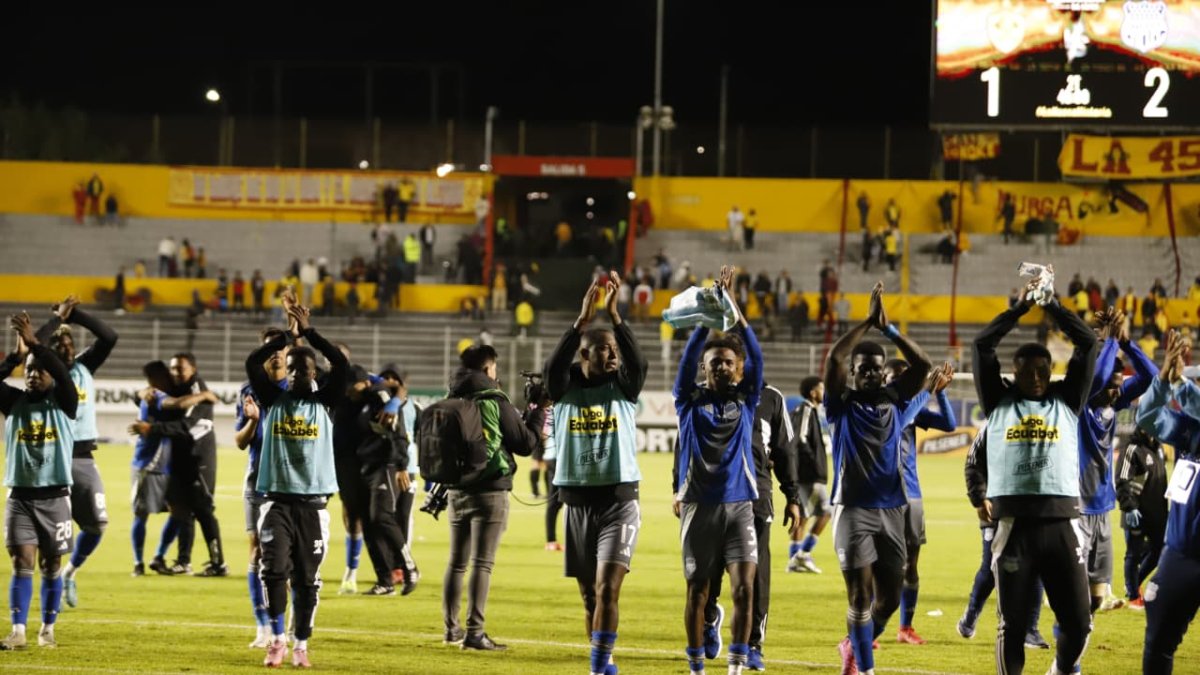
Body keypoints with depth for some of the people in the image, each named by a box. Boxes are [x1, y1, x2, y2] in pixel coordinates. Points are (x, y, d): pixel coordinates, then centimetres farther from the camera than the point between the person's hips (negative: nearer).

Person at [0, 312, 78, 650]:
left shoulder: (63, 403, -1)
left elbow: (64, 375, -21)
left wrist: (34, 343, -29)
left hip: (54, 497, -1)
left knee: (51, 565, 6)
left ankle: (48, 630, 16)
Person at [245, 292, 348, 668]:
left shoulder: (325, 402, 6)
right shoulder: (273, 399, 7)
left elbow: (342, 365, -9)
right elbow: (252, 363, -7)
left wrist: (308, 332, -12)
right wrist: (288, 335, -12)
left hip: (313, 502, 0)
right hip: (277, 500, 0)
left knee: (307, 578, 4)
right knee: (275, 568, -15)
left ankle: (301, 645, 14)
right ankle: (276, 639, -3)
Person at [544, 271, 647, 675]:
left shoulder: (623, 387, 2)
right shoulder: (565, 388, 2)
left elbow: (637, 361, -18)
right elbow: (554, 365, -19)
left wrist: (614, 314, -26)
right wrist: (583, 319, -28)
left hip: (619, 502, -2)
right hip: (579, 504, 2)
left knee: (607, 589, -16)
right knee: (589, 596, 9)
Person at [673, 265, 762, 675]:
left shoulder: (745, 399, 7)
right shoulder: (690, 401, 5)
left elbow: (755, 354, -3)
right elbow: (689, 356, -7)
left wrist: (732, 306, -10)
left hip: (739, 505, 0)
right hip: (699, 505, 0)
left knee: (744, 587, -9)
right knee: (698, 590, 5)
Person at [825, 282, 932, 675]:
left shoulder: (894, 400, 10)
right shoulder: (842, 405, 1)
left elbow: (922, 365, 0)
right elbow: (834, 357, -13)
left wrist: (888, 328, -4)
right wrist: (868, 322, -9)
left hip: (892, 510, 4)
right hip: (853, 510, -4)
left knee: (890, 596, 7)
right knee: (861, 595, -9)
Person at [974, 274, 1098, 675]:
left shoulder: (1066, 401, 14)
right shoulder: (999, 403, 12)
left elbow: (1088, 343, 10)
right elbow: (983, 344, 7)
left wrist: (1052, 305, 10)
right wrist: (1020, 309, 9)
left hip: (1061, 524, 1)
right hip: (1014, 524, -1)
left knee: (1078, 622, 1)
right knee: (1012, 624, 3)